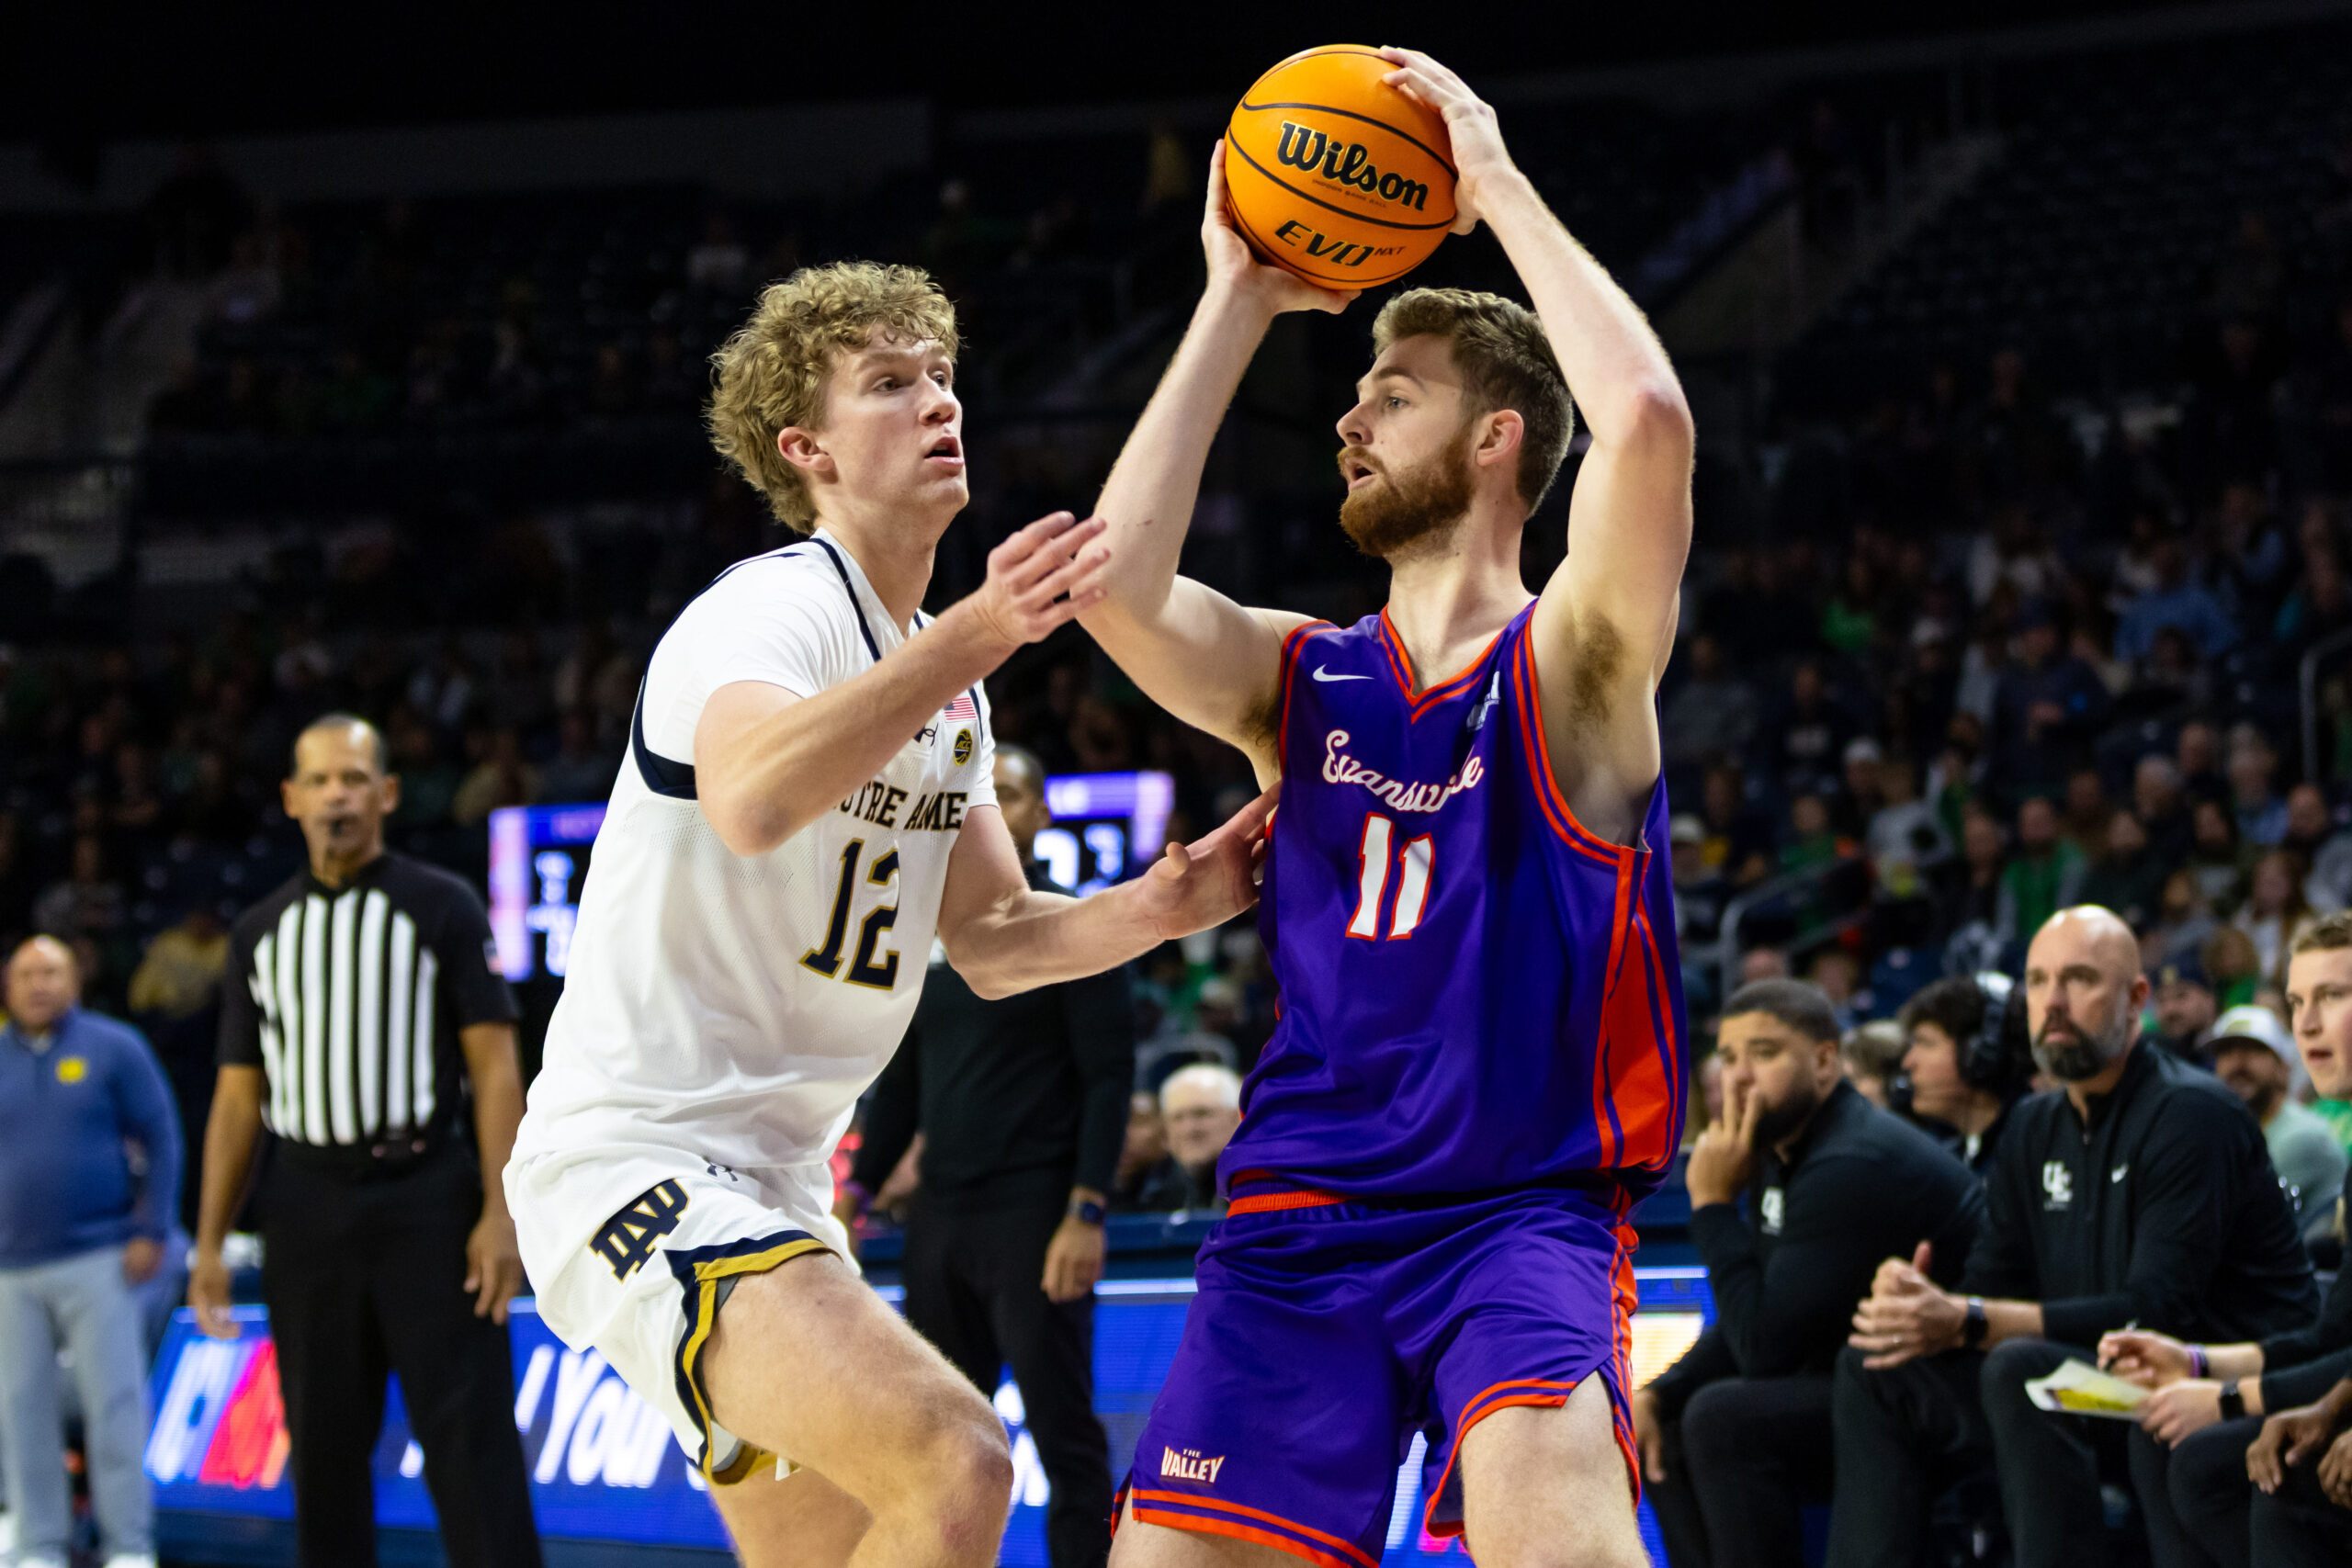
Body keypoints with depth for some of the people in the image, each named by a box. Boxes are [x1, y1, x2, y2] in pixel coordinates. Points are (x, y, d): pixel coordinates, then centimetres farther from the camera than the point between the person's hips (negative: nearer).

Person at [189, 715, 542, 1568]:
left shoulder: (443, 907, 3)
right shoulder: (261, 931, 13)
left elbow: (495, 1066, -3)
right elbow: (239, 1096, 14)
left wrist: (500, 1212, -13)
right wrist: (209, 1243, 8)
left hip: (425, 1200, -4)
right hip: (307, 1207, 4)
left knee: (469, 1437, -8)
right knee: (323, 1449, 6)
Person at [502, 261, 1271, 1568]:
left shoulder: (943, 676, 14)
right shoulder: (772, 607, -15)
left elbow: (994, 940, 18)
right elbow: (751, 801, -39)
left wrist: (1152, 909, -2)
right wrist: (975, 638, -49)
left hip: (771, 1181, 10)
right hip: (635, 1156, -10)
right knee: (955, 1461, -28)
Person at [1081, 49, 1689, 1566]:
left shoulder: (1572, 663, -1)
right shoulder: (1301, 678, 11)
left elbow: (1647, 421, -21)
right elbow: (1119, 588, -9)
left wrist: (1503, 191, -11)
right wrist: (1237, 306, -2)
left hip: (1523, 1214, -5)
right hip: (1301, 1218, 5)